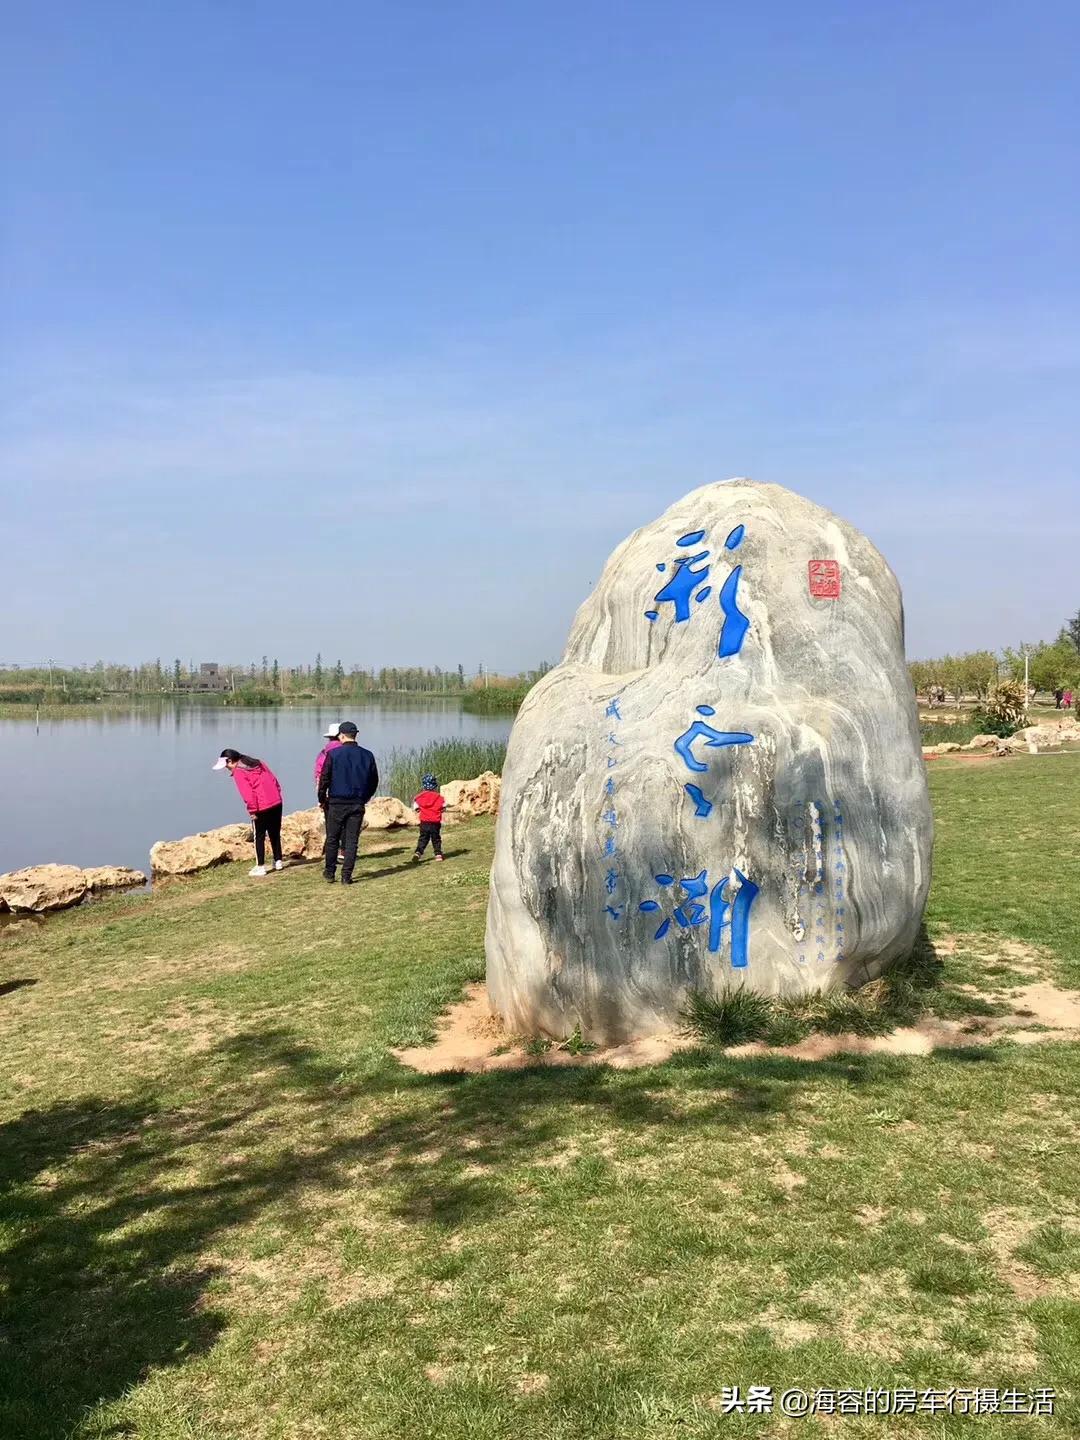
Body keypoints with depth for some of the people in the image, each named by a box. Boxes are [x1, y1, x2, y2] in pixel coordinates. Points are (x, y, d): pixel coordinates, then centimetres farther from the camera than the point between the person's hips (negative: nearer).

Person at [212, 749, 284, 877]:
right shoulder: (257, 763, 16)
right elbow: (273, 779, 15)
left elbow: (247, 793, -15)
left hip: (262, 807, -7)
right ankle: (278, 861, 23)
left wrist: (252, 810, -10)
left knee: (259, 837, 4)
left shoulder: (238, 772, -6)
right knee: (275, 834, 17)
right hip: (276, 802, 7)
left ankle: (260, 867, 5)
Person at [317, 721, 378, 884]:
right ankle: (346, 876, 5)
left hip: (337, 803, -2)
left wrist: (322, 799, 8)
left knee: (332, 839, 12)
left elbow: (324, 779, -5)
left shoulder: (333, 754, -8)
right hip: (358, 804, 2)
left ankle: (330, 872, 21)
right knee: (352, 840, 6)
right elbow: (374, 781, 10)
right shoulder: (367, 755, 2)